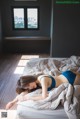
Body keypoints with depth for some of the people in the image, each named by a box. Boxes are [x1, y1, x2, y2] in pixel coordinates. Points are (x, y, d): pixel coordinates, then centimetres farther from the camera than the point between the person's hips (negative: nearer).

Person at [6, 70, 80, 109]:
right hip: (65, 75, 6)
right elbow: (25, 92, -9)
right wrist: (13, 101, -16)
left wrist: (27, 98, -35)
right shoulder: (37, 81, -10)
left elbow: (44, 97, -40)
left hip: (69, 78, -6)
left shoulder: (42, 80, -34)